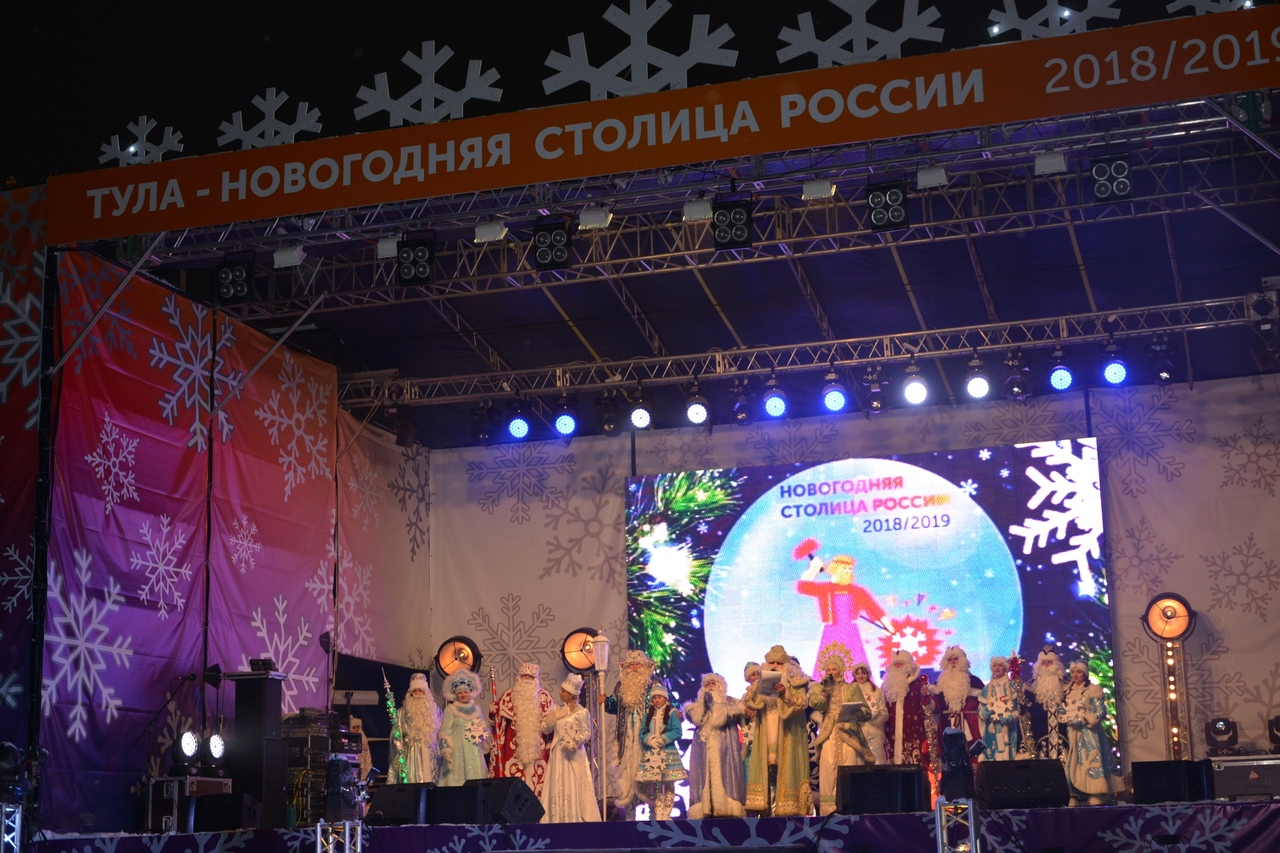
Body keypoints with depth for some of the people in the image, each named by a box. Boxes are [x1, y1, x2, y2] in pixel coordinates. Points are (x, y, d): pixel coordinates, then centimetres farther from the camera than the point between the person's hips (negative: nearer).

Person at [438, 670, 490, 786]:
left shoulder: (475, 709, 13)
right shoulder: (450, 709, 1)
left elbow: (483, 728, 21)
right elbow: (445, 731, -4)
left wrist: (484, 730, -2)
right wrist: (446, 750, -14)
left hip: (474, 752, 4)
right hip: (457, 751, -4)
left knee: (475, 777, 0)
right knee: (457, 779, -9)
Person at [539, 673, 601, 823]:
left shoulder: (581, 712, -6)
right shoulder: (557, 710, 10)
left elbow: (586, 733, -7)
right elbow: (545, 730, 12)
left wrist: (575, 743, -22)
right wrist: (551, 718, -6)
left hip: (573, 754, -5)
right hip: (558, 753, 5)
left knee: (574, 787, -5)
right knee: (557, 786, 3)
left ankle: (575, 818, -2)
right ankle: (559, 819, 6)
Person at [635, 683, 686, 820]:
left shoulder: (672, 713, 1)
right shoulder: (648, 715, 13)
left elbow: (677, 732, -9)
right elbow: (642, 733, 6)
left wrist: (661, 740, -17)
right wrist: (650, 740, -15)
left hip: (668, 753, -3)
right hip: (651, 754, 3)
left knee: (669, 784, -3)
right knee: (656, 785, 3)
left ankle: (666, 814, 1)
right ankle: (658, 814, 6)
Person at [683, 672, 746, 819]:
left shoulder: (730, 702, 14)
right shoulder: (698, 703, 22)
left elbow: (722, 718, -5)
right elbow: (695, 718, 2)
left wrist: (714, 703, -3)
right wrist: (703, 702, -1)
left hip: (724, 746, -2)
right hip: (703, 747, 2)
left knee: (723, 774, -13)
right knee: (704, 776, -8)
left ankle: (726, 808, -19)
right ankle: (704, 809, -15)